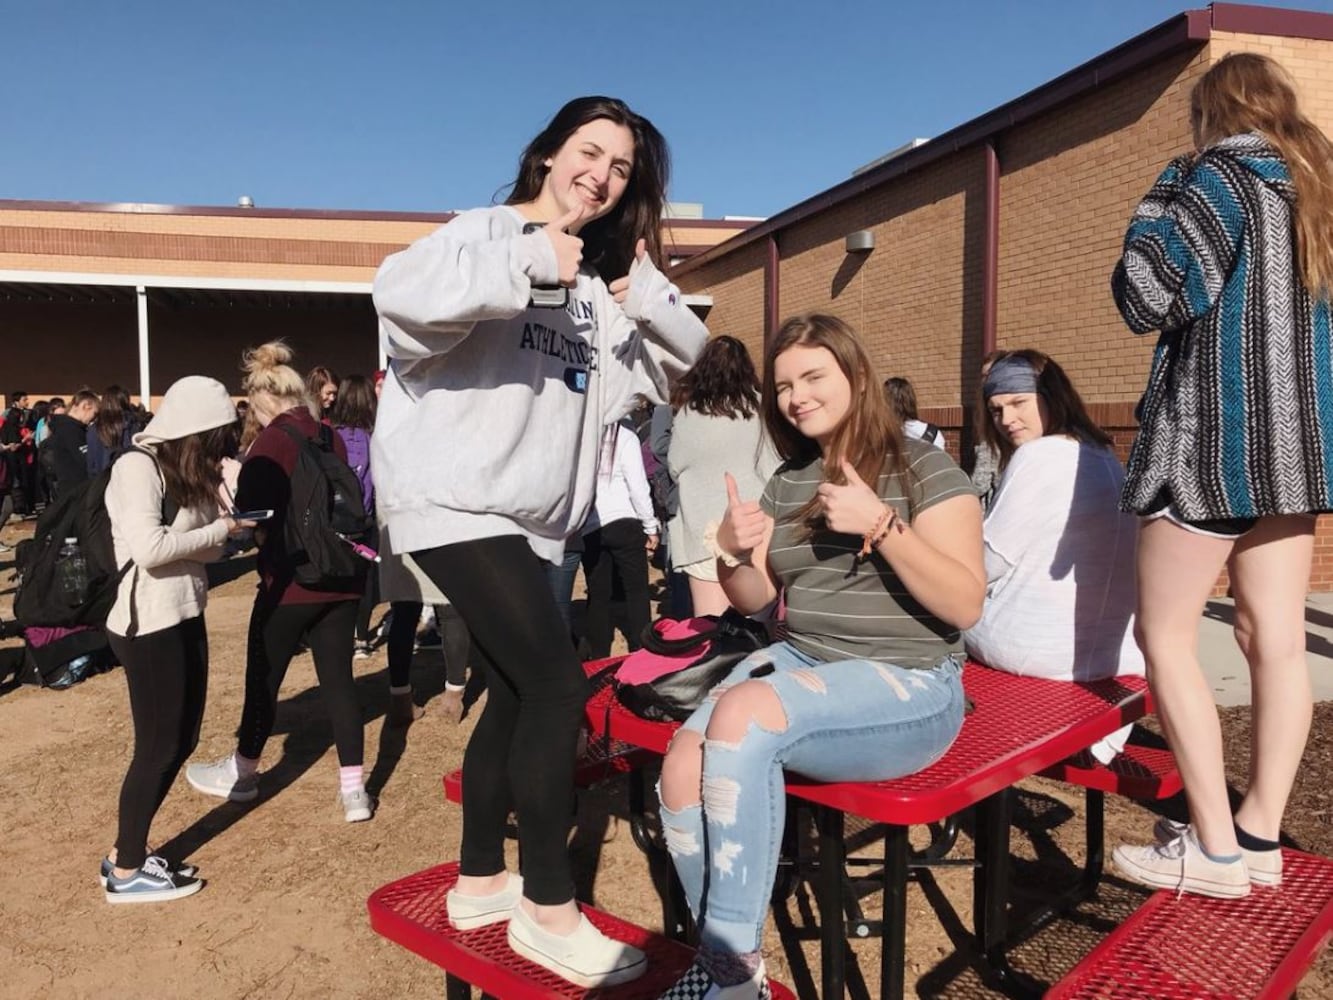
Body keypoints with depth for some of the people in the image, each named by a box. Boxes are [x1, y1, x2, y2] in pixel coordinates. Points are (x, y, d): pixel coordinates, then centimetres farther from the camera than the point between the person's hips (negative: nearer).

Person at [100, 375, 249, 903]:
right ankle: (126, 872, 18)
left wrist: (231, 532, -10)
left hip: (184, 618, 9)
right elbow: (149, 548, -25)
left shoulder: (182, 470, 13)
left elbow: (192, 544, 6)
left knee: (182, 740, 15)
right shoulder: (137, 466, -14)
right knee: (158, 746, 1)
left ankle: (128, 852, 30)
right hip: (148, 625, -9)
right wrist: (220, 529, -16)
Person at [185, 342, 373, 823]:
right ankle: (354, 790, 7)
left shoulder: (271, 442, -11)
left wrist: (231, 484, 5)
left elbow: (255, 519, -11)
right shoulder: (330, 437, 9)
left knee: (263, 677, 12)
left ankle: (243, 773, 32)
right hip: (339, 578, 6)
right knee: (338, 678, 7)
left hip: (290, 581, -6)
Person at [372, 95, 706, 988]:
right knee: (557, 684, -15)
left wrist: (642, 286, -3)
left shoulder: (602, 281, 17)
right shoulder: (490, 231, -6)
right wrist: (534, 258, -23)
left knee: (518, 692, 14)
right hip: (459, 502, -9)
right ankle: (548, 907, 1)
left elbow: (685, 354, 13)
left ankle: (481, 880, 31)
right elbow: (403, 291, -25)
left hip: (532, 517, 9)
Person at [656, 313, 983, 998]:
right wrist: (732, 553, -6)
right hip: (800, 661, 6)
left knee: (742, 713, -32)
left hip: (908, 686, -5)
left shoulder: (925, 469, -5)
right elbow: (755, 600, 17)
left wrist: (881, 524, -24)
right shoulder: (787, 481, 12)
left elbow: (965, 605, -12)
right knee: (683, 764, -22)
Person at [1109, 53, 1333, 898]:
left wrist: (1162, 200, 1)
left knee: (1166, 636, -1)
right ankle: (1261, 836, 14)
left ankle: (1216, 849, 0)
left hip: (1217, 437, -8)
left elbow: (1144, 297, -13)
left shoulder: (1221, 174, -6)